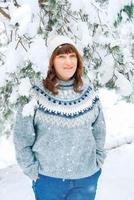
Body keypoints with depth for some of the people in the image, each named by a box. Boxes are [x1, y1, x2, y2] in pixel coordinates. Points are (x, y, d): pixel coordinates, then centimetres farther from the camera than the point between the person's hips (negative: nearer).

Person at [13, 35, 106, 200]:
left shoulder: (88, 93, -2)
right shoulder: (36, 95, -12)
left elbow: (99, 130, 9)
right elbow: (22, 138, -6)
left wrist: (98, 160, 6)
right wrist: (32, 169, -5)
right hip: (48, 179, -2)